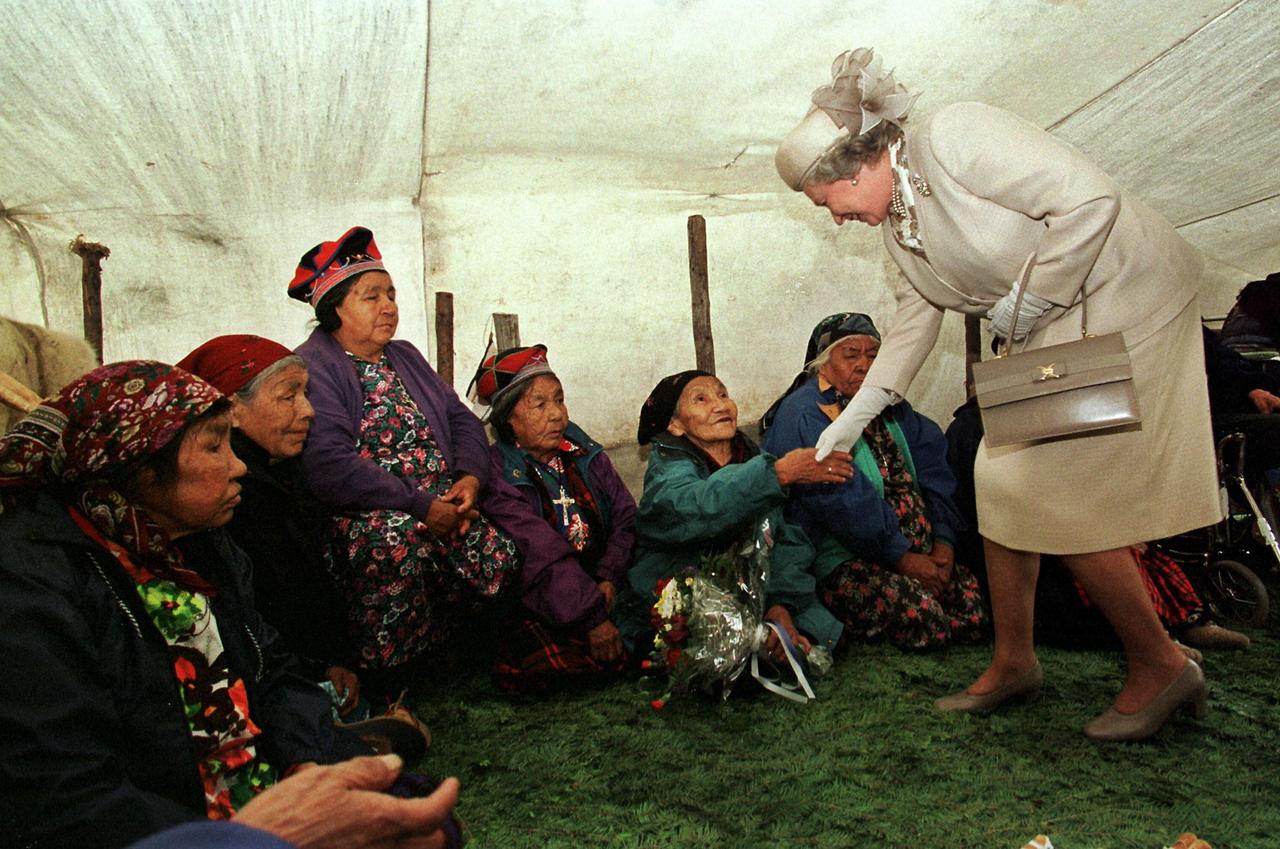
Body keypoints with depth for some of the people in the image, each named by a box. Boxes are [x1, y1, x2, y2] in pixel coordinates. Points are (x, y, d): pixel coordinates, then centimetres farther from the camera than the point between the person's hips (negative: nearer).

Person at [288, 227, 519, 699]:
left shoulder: (405, 357, 21)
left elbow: (462, 420, 15)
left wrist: (471, 477, -7)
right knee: (399, 539, -38)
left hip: (440, 500, 7)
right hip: (361, 513, -7)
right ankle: (383, 688, -18)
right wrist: (421, 507, -21)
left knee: (499, 547, -19)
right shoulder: (311, 368, -4)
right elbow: (330, 464, -19)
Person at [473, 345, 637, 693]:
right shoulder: (497, 473, -9)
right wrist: (592, 617, -24)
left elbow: (626, 517, 4)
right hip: (537, 609, -5)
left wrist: (609, 580, -13)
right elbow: (541, 557, -18)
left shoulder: (583, 451, 10)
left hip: (601, 589, 5)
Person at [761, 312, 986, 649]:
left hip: (917, 552, 8)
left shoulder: (890, 407, 16)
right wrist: (902, 557, -18)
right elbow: (843, 501, -19)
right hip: (840, 560, -7)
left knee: (975, 599, -12)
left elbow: (933, 467, 8)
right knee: (920, 614, -26)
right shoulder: (803, 416, -10)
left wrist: (943, 540, -6)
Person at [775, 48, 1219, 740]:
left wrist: (1031, 301, -19)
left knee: (1060, 495, -9)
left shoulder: (955, 138, -21)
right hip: (1051, 332, 9)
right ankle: (1014, 663, 19)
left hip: (1123, 301, -9)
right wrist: (855, 416, 15)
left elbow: (1090, 198, -26)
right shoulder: (896, 218, 7)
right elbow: (915, 317, 15)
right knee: (1002, 481, 6)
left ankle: (1159, 666, 10)